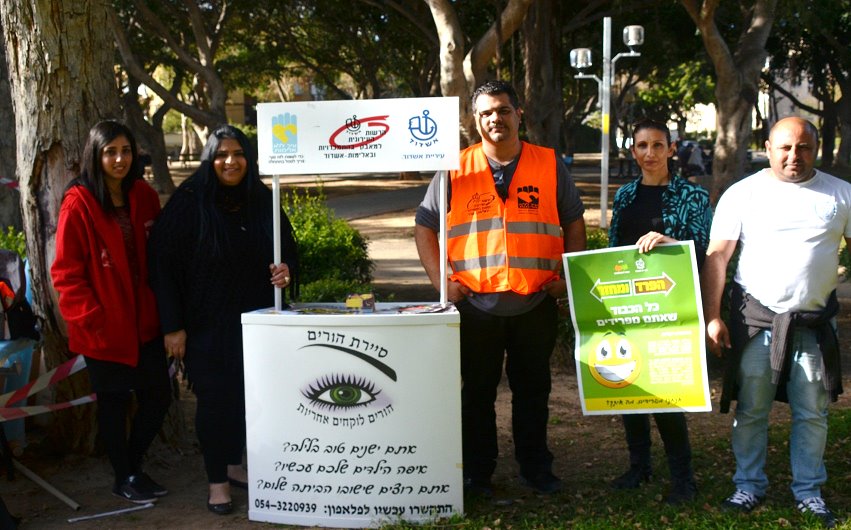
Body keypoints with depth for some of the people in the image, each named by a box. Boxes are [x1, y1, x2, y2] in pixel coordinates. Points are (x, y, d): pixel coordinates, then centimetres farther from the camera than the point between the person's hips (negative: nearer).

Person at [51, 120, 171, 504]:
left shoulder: (144, 197, 4)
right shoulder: (79, 204, -12)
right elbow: (66, 273, -11)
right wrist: (92, 319, -15)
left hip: (144, 321, 5)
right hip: (104, 328, -5)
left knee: (158, 396, 10)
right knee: (113, 402, 10)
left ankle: (133, 465, 32)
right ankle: (124, 478, 28)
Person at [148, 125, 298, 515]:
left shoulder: (262, 201, 4)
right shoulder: (188, 202, -10)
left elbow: (288, 249, 14)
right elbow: (163, 264, -11)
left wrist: (286, 270, -11)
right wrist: (173, 326, -13)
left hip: (255, 319, 4)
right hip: (206, 323, -4)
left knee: (246, 394, 9)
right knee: (214, 398, 1)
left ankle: (233, 464, 30)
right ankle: (217, 480, 16)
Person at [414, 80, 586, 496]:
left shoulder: (550, 166, 5)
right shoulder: (456, 170, 2)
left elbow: (574, 223, 12)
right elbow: (425, 227, 6)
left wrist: (567, 275, 2)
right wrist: (441, 281, -3)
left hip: (535, 304, 1)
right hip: (476, 303, 0)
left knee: (533, 389, 11)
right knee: (478, 391, 9)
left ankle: (535, 467, 25)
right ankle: (477, 472, 21)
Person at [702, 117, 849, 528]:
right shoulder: (743, 194, -1)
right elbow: (717, 256, -4)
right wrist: (712, 317, -11)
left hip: (815, 321, 1)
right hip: (755, 319, -1)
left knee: (812, 413, 8)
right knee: (750, 409, 7)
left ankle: (808, 490, 23)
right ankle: (749, 486, 22)